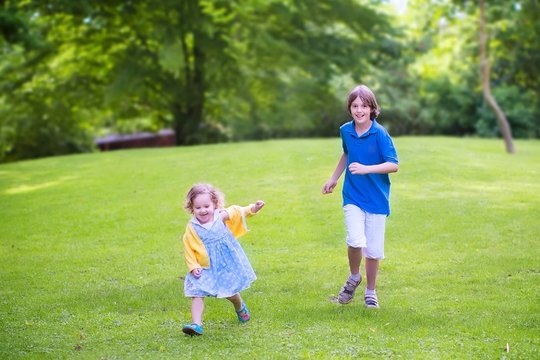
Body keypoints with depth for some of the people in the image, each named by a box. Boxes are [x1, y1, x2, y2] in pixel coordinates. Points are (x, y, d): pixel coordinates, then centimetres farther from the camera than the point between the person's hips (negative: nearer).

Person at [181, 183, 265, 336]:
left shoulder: (221, 217, -8)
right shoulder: (192, 228, -12)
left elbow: (237, 212, 8)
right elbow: (189, 250, -6)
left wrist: (253, 208, 0)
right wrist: (193, 266, -14)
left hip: (227, 265, 1)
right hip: (205, 269, -1)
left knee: (230, 292, 14)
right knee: (197, 294, -13)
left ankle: (240, 307, 47)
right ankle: (196, 324, -15)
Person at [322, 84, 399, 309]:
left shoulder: (380, 134, -13)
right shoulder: (346, 130, 1)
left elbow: (394, 165, -17)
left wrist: (366, 169, -28)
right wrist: (334, 179, 28)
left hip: (377, 199, -2)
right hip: (353, 196, 2)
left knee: (373, 249, 5)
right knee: (356, 241, -19)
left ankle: (370, 291, 26)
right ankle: (354, 277, 11)